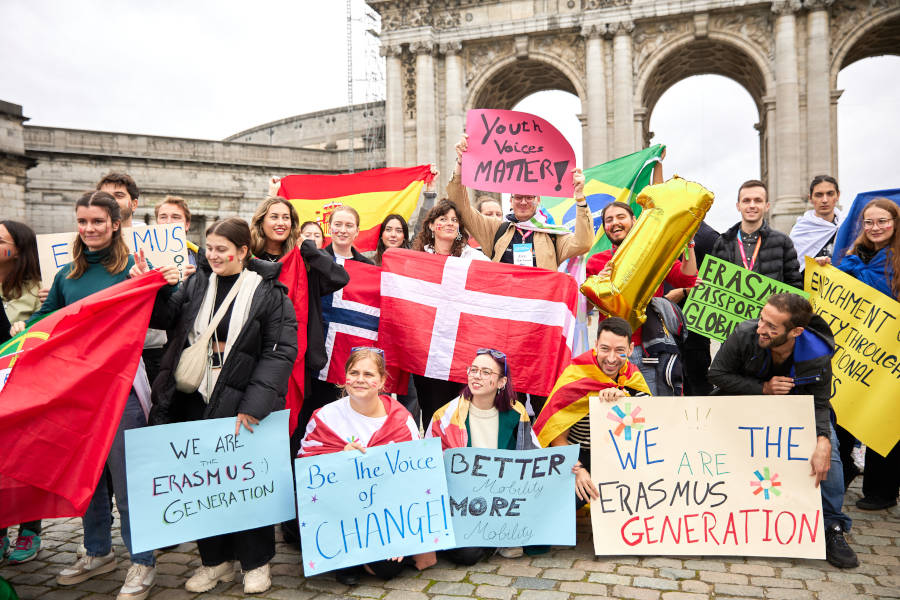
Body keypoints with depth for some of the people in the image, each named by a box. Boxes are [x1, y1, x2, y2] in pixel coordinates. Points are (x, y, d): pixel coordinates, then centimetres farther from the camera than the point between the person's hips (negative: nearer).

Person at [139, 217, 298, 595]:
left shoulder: (268, 292, -7)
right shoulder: (197, 284, 8)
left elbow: (281, 351, -11)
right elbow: (165, 316, 9)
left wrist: (254, 404, -17)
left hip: (244, 407, -4)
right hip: (198, 402, 4)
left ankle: (256, 562, 25)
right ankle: (215, 559, 30)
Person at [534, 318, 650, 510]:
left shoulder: (632, 374, -4)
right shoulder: (575, 377, -19)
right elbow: (557, 438, -15)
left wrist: (621, 396, -35)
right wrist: (578, 470, -29)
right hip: (577, 456, -5)